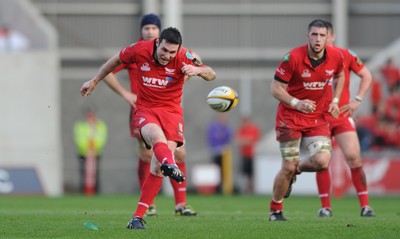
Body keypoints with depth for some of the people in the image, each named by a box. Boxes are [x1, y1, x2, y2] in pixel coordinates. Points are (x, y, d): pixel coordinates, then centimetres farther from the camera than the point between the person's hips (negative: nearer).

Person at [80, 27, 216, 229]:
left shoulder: (183, 57, -9)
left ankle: (137, 218, -6)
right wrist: (94, 81, 22)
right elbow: (116, 60, 12)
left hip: (171, 111, 1)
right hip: (145, 109, -1)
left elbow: (211, 75, -8)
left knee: (157, 167, -13)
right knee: (156, 135, -38)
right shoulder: (140, 50, -7)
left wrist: (197, 70, -32)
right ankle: (171, 167, -71)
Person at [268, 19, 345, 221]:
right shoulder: (293, 58, -16)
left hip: (318, 118, 3)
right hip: (290, 117, -3)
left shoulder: (336, 57, -5)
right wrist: (296, 103, -24)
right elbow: (276, 88, -10)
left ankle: (297, 169, 17)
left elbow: (339, 75, 19)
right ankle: (275, 210, 17)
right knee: (288, 167, -5)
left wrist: (335, 100, 7)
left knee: (322, 161, -18)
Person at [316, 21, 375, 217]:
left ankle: (365, 205, 0)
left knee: (353, 157, -9)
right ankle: (325, 207, 7)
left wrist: (358, 100, 0)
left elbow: (366, 76, 10)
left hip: (342, 115, 0)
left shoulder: (346, 56, 0)